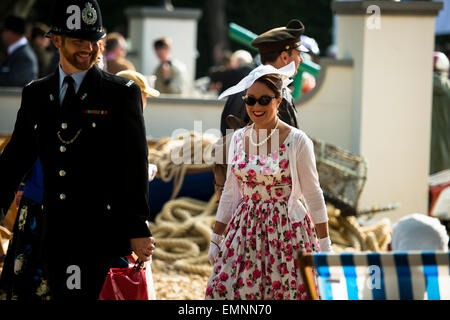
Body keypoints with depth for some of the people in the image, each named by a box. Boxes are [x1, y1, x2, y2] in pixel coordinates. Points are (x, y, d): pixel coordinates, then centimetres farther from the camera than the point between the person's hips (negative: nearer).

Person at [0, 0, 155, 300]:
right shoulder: (35, 95, 13)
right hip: (56, 236, 5)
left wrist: (138, 229, -7)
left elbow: (135, 166, -3)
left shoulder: (123, 93, 0)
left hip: (102, 233, -5)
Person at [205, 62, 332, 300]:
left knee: (285, 293, -8)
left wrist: (325, 246, -4)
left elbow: (313, 195, -2)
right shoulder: (239, 138, 8)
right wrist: (215, 239, 13)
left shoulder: (297, 141, -6)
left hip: (286, 232, -4)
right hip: (245, 231, 4)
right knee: (226, 290, -7)